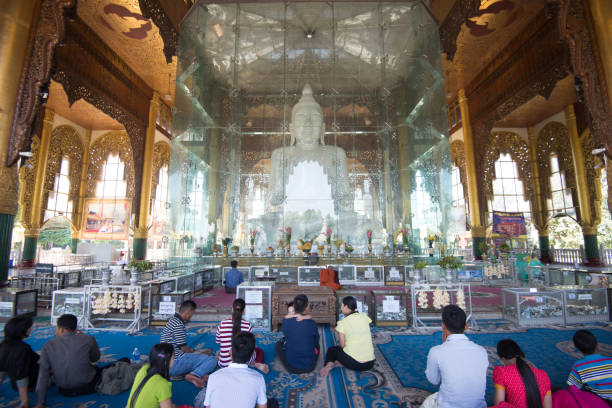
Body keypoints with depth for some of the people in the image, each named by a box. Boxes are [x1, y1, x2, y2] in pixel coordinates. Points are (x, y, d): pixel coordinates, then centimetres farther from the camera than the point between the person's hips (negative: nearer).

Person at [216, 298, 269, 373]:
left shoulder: (221, 325, -8)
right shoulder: (248, 325, -10)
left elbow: (218, 342, 8)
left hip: (224, 364, 1)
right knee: (259, 350, 29)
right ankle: (258, 364, -2)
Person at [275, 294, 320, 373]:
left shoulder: (285, 321, -13)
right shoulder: (311, 323, -14)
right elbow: (316, 341, 3)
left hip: (291, 368, -1)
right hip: (309, 367, 1)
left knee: (278, 344, 23)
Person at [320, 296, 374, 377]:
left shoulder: (342, 322, -8)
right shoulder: (365, 317, 3)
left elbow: (342, 345, -4)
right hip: (370, 364, 3)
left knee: (331, 350, 26)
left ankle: (330, 364, -3)